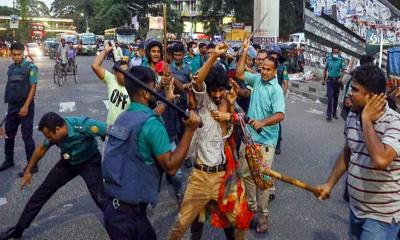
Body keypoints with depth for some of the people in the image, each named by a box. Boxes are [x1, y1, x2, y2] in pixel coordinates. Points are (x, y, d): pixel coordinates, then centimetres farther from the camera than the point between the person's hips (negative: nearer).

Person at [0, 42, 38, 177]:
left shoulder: (30, 67, -8)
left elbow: (33, 88, -12)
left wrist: (26, 106, -18)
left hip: (25, 106, -6)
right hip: (12, 106, 6)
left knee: (27, 136, -3)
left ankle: (32, 165, 5)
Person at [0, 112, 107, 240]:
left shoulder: (84, 126, -39)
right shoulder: (54, 133, -18)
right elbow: (42, 149, 3)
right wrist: (28, 170, 14)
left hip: (90, 162, -5)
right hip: (68, 162, 5)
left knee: (100, 198, -20)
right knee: (42, 192, 3)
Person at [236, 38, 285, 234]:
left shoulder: (276, 89, -14)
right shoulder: (257, 79, 4)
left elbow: (280, 115, -23)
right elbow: (239, 73, 8)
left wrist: (262, 122, -40)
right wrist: (245, 51, 1)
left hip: (265, 140, -6)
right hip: (249, 136, 6)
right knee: (246, 173, 13)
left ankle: (262, 215, 12)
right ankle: (251, 206, 30)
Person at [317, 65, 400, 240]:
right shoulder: (352, 116, -2)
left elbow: (380, 160, -39)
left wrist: (366, 119, -28)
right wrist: (330, 183, 12)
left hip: (381, 216, -7)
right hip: (356, 207, 7)